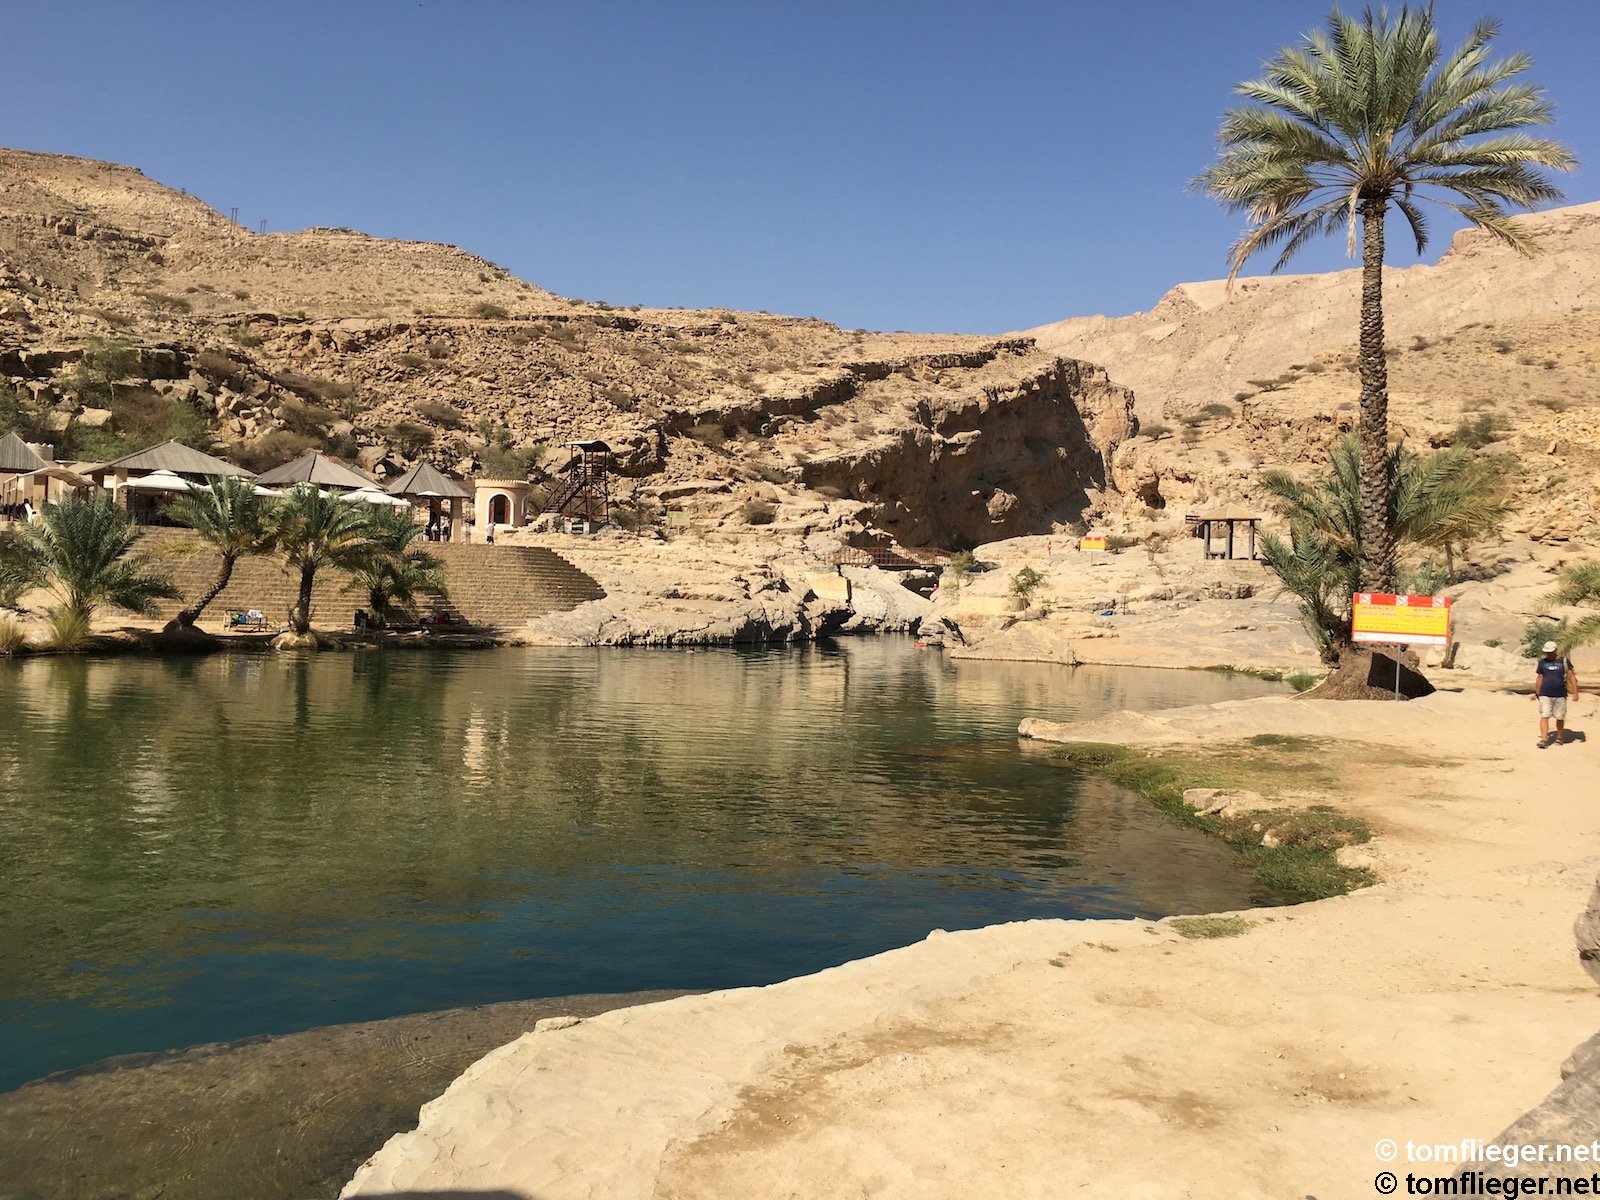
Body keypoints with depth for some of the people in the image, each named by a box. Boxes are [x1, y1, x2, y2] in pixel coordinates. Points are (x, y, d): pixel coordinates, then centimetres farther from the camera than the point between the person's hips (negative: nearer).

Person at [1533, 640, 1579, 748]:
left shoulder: (1564, 661, 2)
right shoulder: (1542, 662, 8)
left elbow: (1571, 677, 1)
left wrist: (1575, 692, -6)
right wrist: (1536, 693, 15)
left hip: (1560, 695, -1)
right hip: (1545, 695, 1)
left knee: (1560, 718, 7)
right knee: (1544, 717, -9)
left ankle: (1559, 737, 28)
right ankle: (1544, 739, -11)